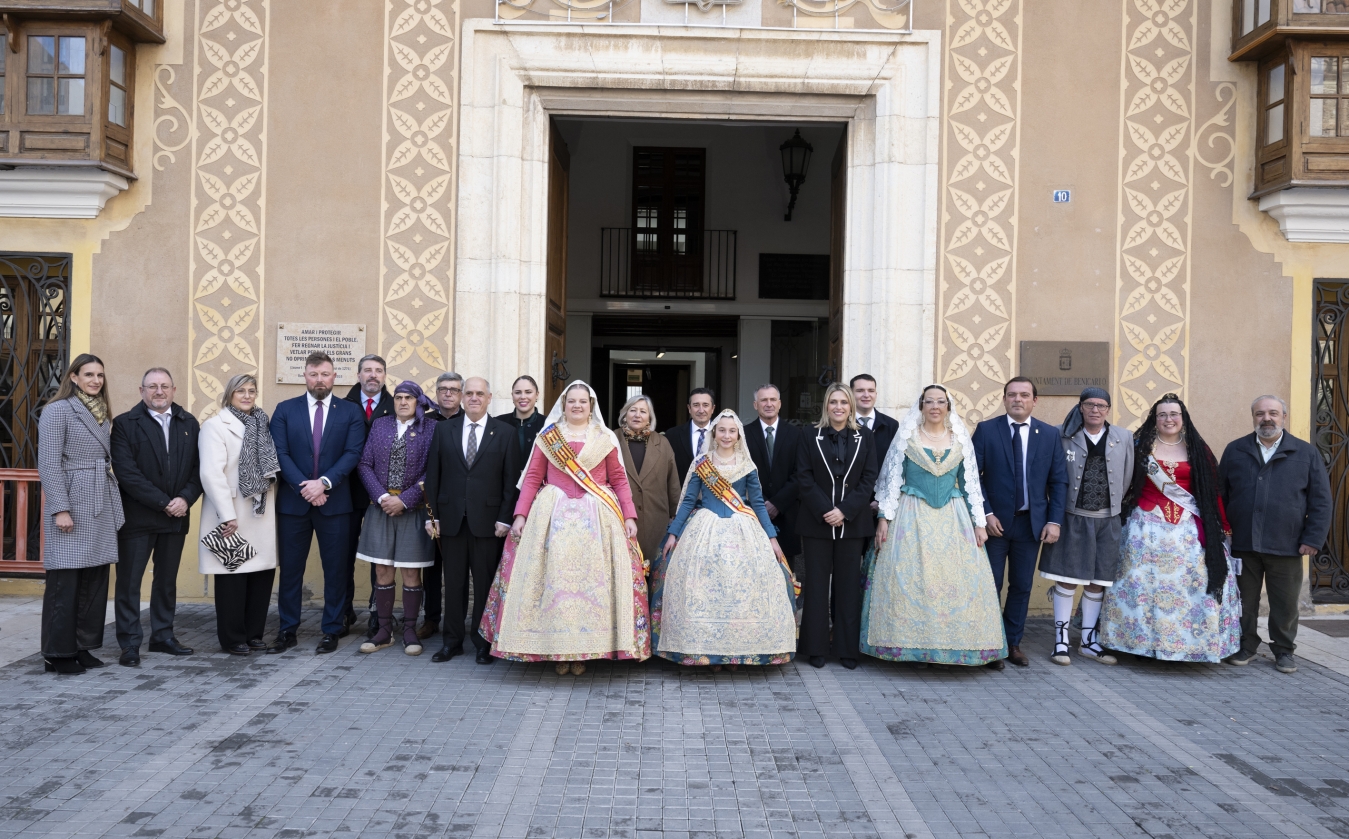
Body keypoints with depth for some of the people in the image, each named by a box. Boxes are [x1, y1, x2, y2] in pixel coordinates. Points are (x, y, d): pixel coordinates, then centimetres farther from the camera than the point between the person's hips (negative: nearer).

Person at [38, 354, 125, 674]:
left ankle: (82, 646, 16)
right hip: (72, 504, -7)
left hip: (102, 507, 7)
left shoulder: (102, 413, 15)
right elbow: (48, 464, -11)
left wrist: (116, 504, 9)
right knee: (65, 581, -2)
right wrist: (60, 509, -18)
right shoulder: (57, 410, -6)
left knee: (95, 580, 8)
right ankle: (57, 654, 6)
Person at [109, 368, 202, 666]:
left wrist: (185, 499, -12)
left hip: (176, 516, 4)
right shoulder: (125, 424, -4)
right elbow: (127, 473, -12)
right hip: (137, 516, -4)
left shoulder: (188, 423, 8)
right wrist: (163, 503, -15)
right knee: (129, 582, 1)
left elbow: (199, 467, 5)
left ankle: (163, 636, 22)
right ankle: (129, 644, 8)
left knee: (167, 581, 12)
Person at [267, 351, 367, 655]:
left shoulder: (351, 412, 4)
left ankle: (333, 629, 14)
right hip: (292, 502, 1)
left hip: (334, 502, 0)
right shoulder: (285, 410, 6)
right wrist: (304, 487, -14)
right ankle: (287, 630, 15)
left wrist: (324, 483, -16)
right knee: (290, 569, 6)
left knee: (335, 569, 4)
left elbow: (353, 454, -4)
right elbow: (280, 454, -2)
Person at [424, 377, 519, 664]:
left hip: (487, 519, -2)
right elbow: (433, 475, 8)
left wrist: (505, 518, -6)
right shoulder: (443, 430, 9)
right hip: (451, 518, 2)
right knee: (453, 582, 8)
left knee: (485, 583, 3)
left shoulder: (505, 432, 3)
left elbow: (511, 479, 0)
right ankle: (452, 641, 18)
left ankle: (484, 643, 14)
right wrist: (432, 514, 2)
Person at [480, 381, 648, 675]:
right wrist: (520, 515, -4)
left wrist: (629, 516, -3)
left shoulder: (606, 439, 9)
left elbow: (619, 480, 6)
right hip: (553, 516, 0)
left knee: (593, 580, -3)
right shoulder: (547, 437, 9)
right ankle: (556, 648, 5)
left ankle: (584, 649, 6)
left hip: (596, 518, 0)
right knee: (554, 578, -3)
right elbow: (532, 478, 5)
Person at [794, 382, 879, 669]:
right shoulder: (812, 437, 4)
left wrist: (845, 511, -11)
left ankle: (847, 648, 11)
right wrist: (825, 511, -13)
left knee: (849, 584, 4)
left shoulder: (865, 438, 6)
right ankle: (816, 648, 10)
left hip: (852, 523, 1)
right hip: (817, 522, -1)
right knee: (816, 583, 2)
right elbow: (804, 478, -2)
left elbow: (869, 479, 0)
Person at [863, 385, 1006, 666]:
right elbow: (891, 479, 1)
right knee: (909, 579, -4)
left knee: (955, 580, -1)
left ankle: (952, 643, 9)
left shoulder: (961, 439, 8)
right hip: (912, 517, -2)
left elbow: (971, 482, 9)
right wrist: (884, 518, -5)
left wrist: (979, 523, 4)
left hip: (953, 519, 2)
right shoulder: (906, 437, 2)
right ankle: (913, 644, 4)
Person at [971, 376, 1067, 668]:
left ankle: (1013, 643, 21)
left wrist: (1054, 520, -3)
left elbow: (1059, 481, 5)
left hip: (1032, 522, 2)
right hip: (995, 521, -2)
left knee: (1022, 586, 9)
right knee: (991, 586, 3)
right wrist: (986, 514, -12)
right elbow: (973, 475, -5)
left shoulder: (1050, 434, 6)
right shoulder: (986, 430, -1)